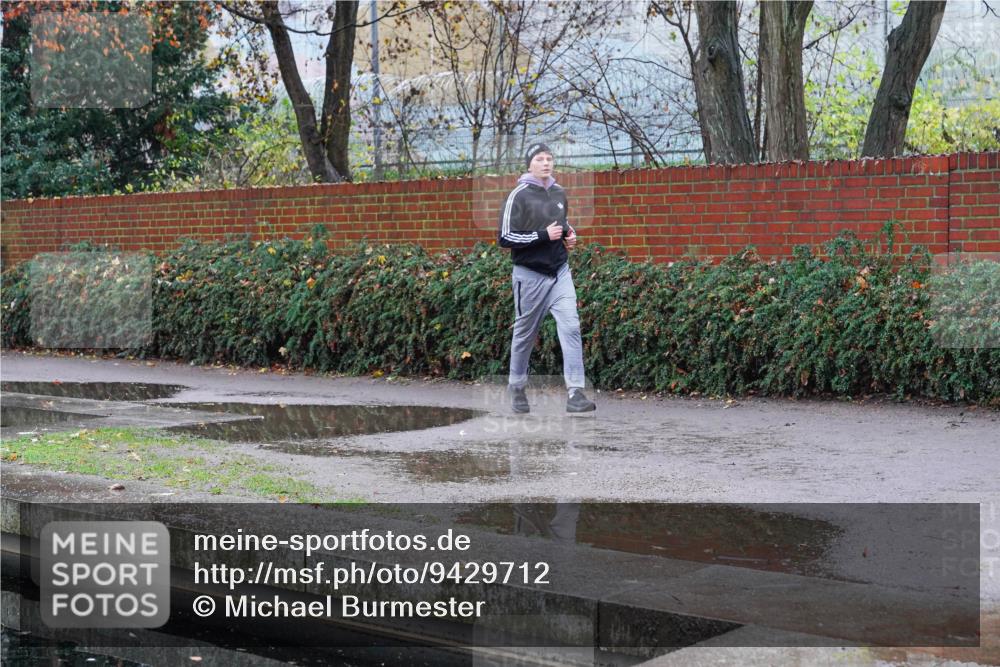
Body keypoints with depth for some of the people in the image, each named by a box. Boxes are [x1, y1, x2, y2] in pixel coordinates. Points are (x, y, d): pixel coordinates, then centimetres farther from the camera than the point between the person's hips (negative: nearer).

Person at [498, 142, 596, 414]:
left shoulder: (559, 193, 8)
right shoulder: (519, 196, -10)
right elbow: (505, 238, -14)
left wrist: (569, 234, 5)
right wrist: (543, 235, -19)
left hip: (559, 272, 4)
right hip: (530, 275, -4)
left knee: (571, 327, -10)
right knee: (525, 334, 8)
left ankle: (575, 393, -12)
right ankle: (517, 387, 29)